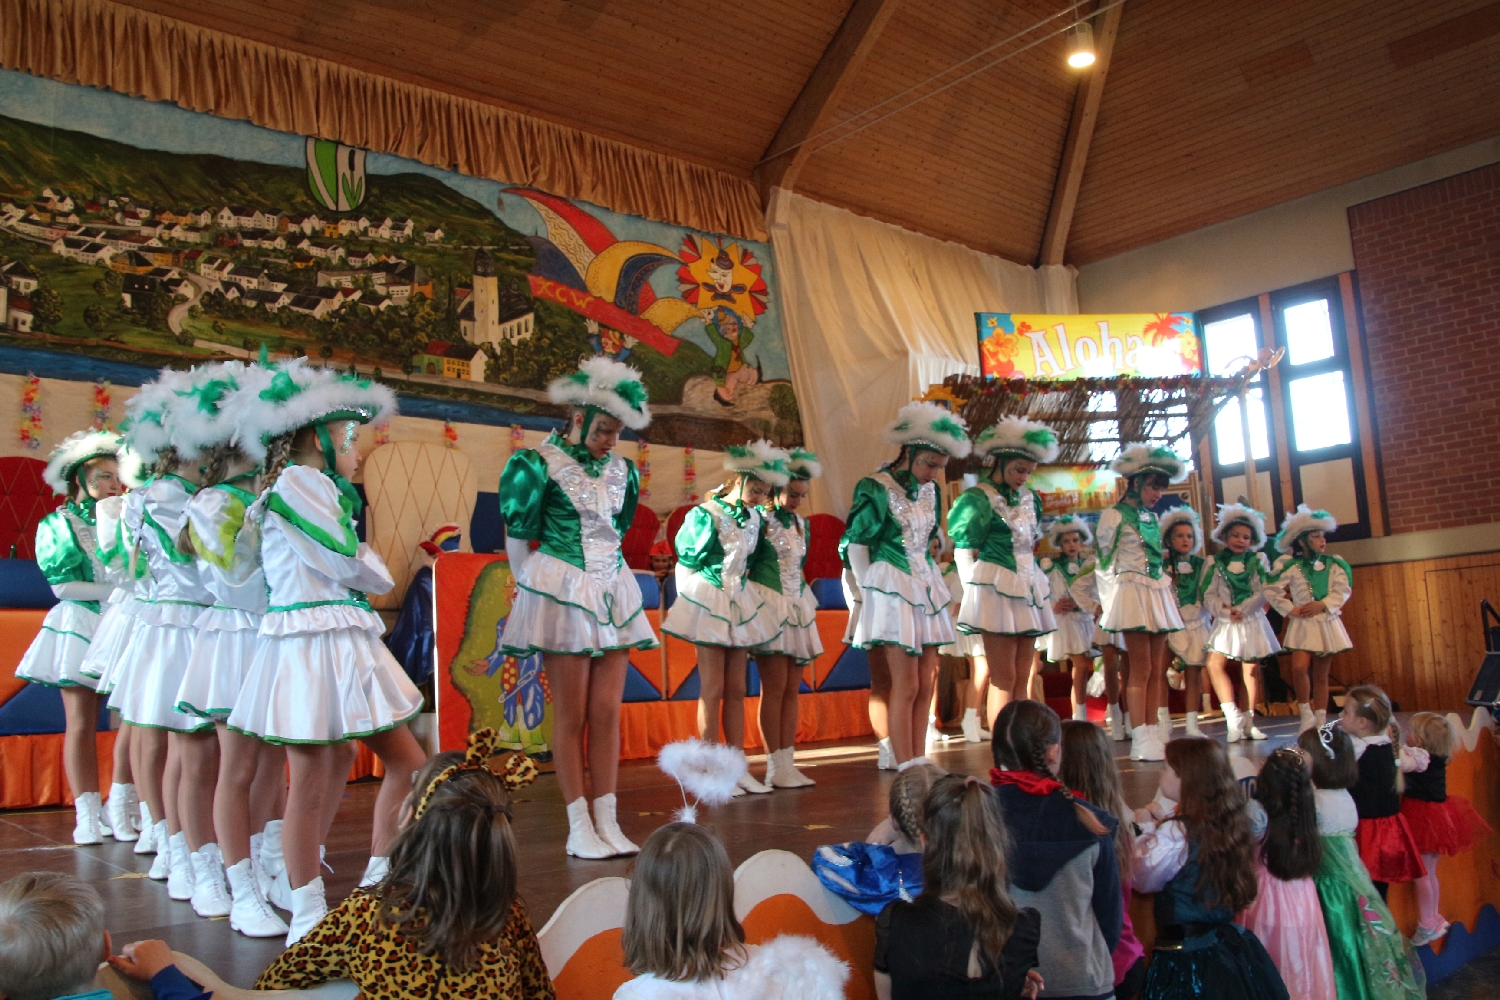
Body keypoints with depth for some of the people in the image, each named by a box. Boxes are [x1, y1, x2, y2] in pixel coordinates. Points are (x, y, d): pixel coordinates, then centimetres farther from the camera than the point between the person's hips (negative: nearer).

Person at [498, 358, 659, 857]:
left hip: (612, 591, 5)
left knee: (607, 712, 5)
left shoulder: (622, 470, 8)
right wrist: (534, 586, 5)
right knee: (571, 715, 0)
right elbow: (517, 533, -3)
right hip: (563, 593, -5)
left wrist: (606, 572, 15)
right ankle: (579, 827, 7)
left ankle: (608, 821, 11)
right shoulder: (541, 464, -8)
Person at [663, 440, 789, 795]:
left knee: (737, 690, 8)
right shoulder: (705, 514, -12)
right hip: (710, 601, -6)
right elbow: (689, 558, -12)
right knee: (713, 689, -3)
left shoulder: (754, 517, 6)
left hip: (741, 602, 6)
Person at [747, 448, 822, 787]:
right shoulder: (761, 519, -6)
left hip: (797, 605, 7)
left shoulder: (802, 523, 14)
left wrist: (804, 599, 14)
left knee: (792, 689, 4)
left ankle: (787, 763, 7)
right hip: (769, 603, -7)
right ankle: (776, 768, -4)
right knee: (775, 687, -8)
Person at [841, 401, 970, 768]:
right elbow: (855, 545, -9)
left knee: (926, 684, 5)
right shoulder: (876, 489, -11)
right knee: (906, 686, -9)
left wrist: (931, 580, 12)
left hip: (926, 587, 7)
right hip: (892, 589, -7)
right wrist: (869, 593, -6)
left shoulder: (930, 490, 9)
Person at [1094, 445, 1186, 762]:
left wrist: (1166, 585, 14)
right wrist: (1107, 602, -5)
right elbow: (1103, 563, -4)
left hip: (1157, 592, 7)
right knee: (1141, 668, -9)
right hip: (1132, 591, -7)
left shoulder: (1153, 519, 16)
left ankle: (1152, 733, 10)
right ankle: (1140, 739, -7)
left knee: (1157, 670, 5)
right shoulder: (1115, 516, -5)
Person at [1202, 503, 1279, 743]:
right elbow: (1208, 595, -2)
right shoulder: (1215, 562, 3)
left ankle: (1248, 721, 11)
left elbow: (1267, 590, -4)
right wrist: (1225, 610, -19)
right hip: (1225, 623, 0)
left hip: (1251, 622, 1)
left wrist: (1241, 609, -14)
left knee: (1251, 670, 3)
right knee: (1215, 664, -17)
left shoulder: (1258, 559, 5)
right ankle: (1233, 716, -13)